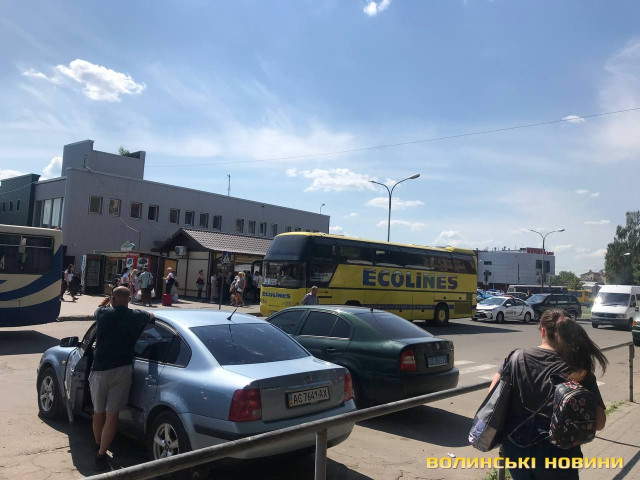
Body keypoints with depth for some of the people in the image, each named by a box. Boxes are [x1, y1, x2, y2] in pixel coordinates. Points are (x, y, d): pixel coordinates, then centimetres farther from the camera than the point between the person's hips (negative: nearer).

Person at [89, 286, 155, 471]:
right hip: (123, 370, -1)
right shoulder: (135, 317, -1)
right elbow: (151, 316, 21)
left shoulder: (102, 313, 1)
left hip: (100, 370, 1)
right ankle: (101, 454, 3)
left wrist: (107, 302, 46)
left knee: (98, 411, 18)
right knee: (112, 413, 3)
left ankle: (98, 446, 37)